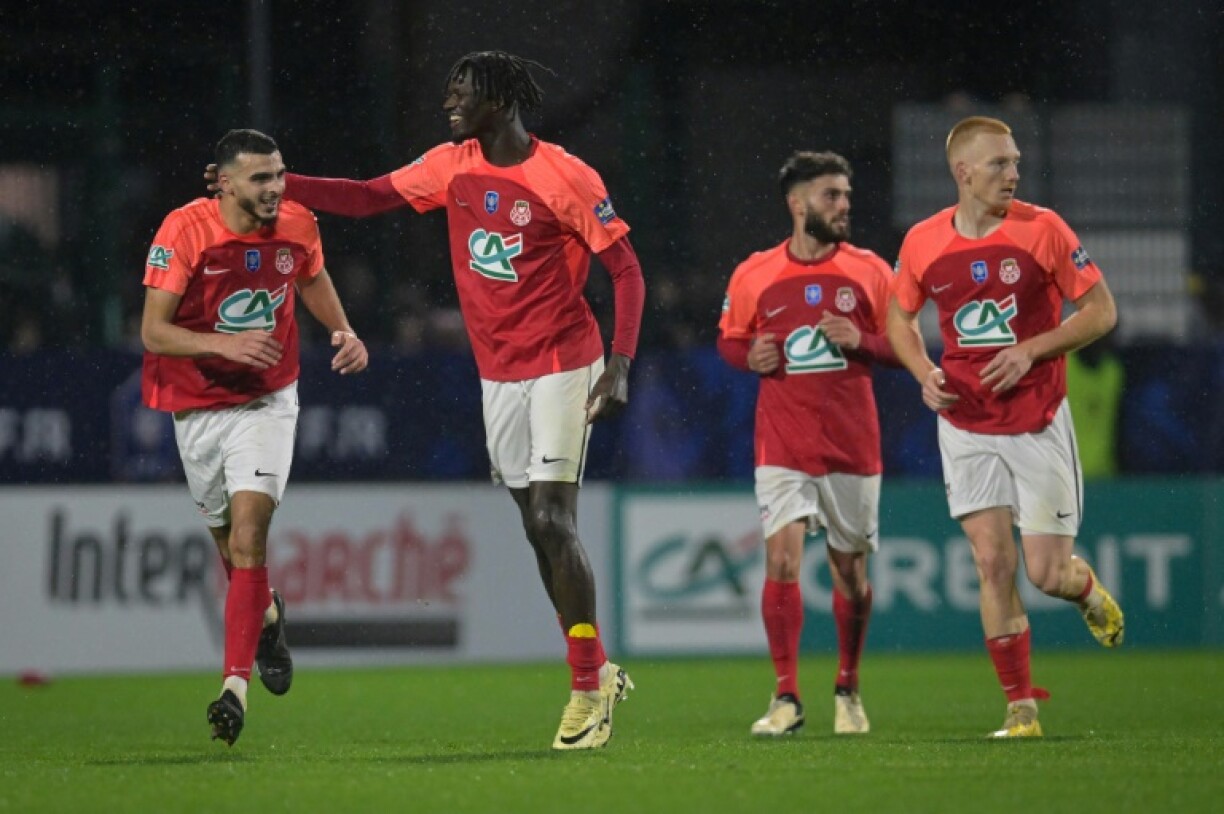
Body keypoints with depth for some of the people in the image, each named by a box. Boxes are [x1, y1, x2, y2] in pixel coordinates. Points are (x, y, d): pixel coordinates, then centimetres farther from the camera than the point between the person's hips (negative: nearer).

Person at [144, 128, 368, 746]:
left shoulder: (297, 225, -8)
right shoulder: (184, 231, -18)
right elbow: (152, 331, -20)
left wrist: (344, 332, 0)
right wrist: (223, 343, -34)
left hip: (267, 400, 0)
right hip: (196, 405, 0)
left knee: (248, 532, -18)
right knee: (228, 538, 14)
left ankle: (235, 683, -22)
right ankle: (265, 616, 49)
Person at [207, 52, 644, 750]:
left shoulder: (566, 178, -13)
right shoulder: (453, 166, 5)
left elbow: (627, 270, -10)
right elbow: (367, 197, 12)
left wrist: (619, 366, -19)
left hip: (561, 366, -7)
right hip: (499, 373, 7)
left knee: (552, 522, -14)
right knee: (540, 529, 6)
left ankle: (588, 689, -8)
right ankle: (598, 674, 15)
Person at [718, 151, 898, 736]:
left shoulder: (870, 271, 2)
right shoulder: (753, 276, 1)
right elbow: (729, 339, 14)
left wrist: (860, 342, -14)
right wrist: (750, 357, -7)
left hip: (853, 446, 1)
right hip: (782, 446, -1)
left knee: (851, 572, 8)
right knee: (782, 560, -13)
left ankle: (848, 690, 26)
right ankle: (786, 698, -7)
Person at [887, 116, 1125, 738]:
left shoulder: (1042, 229, -8)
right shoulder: (923, 243, -1)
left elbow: (1101, 311, -4)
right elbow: (900, 317, 16)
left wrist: (1030, 350, -15)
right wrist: (925, 373, -2)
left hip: (1038, 423, -2)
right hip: (966, 425, 2)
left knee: (1046, 572, -4)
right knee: (992, 563, -6)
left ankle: (1089, 592, 33)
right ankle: (1021, 707, 2)